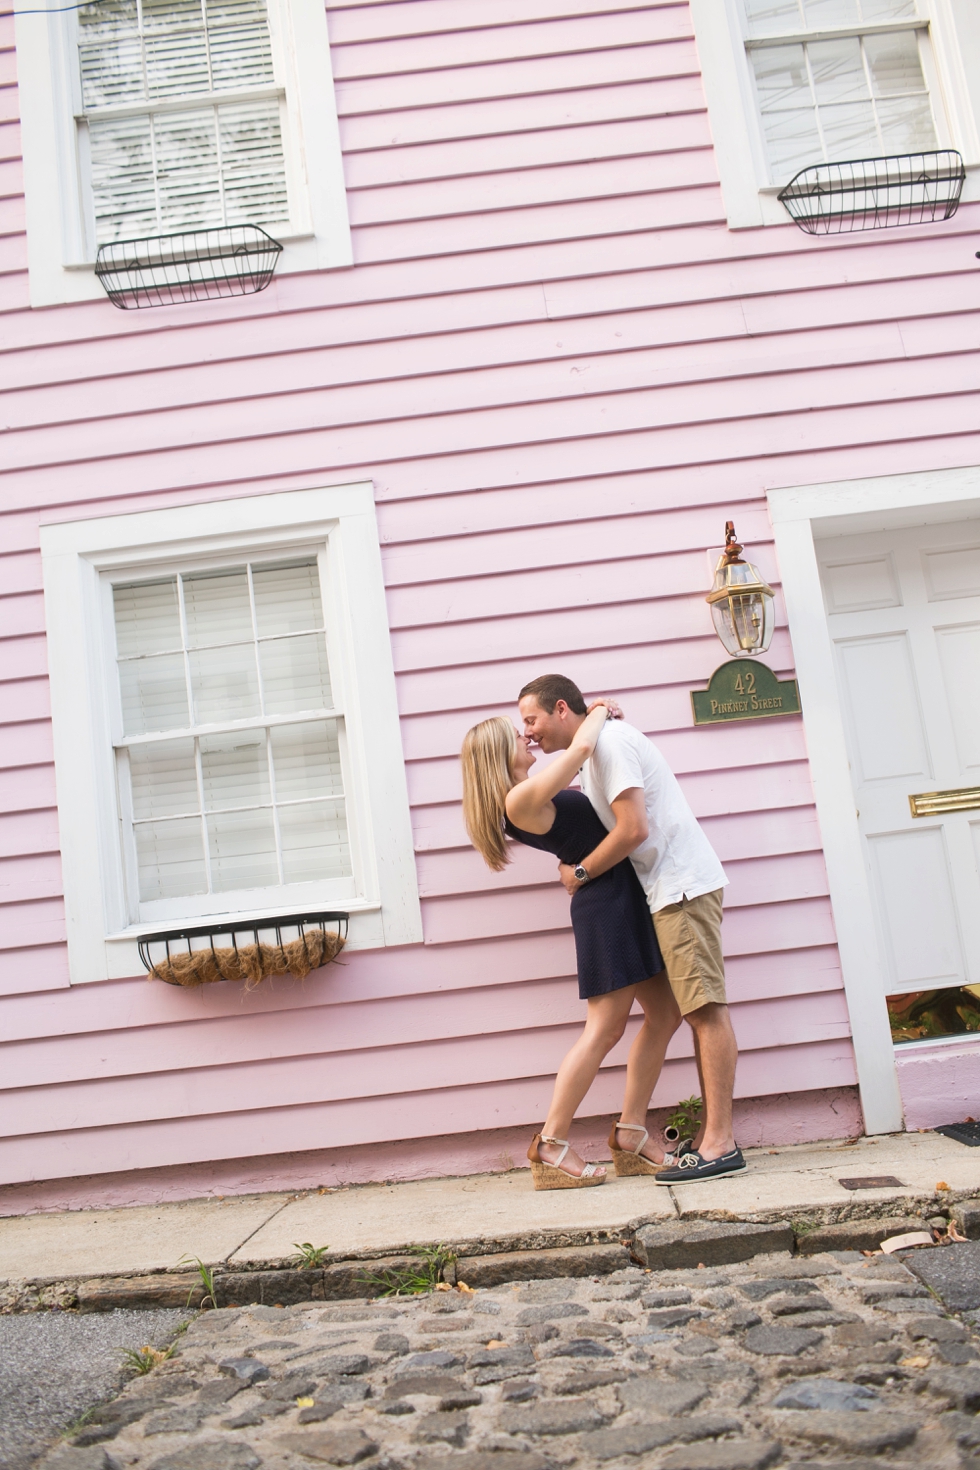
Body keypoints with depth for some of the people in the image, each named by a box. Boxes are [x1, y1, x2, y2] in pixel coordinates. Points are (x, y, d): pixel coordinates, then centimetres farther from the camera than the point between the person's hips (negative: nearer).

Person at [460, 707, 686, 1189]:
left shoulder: (531, 797, 14)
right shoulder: (520, 800, -16)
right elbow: (581, 746, -24)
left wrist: (591, 721, 15)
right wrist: (598, 713, -3)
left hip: (624, 899, 10)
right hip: (605, 900, -10)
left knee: (664, 1016, 9)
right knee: (604, 1030, -6)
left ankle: (630, 1143, 16)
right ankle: (550, 1150, 5)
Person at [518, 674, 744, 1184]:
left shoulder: (610, 740, -11)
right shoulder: (596, 750, 20)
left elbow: (633, 829, -19)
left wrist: (580, 872, -7)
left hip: (683, 884, -10)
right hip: (672, 891, 10)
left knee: (705, 1008, -11)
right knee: (699, 1012, 8)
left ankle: (719, 1144, -10)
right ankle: (712, 1135, 11)